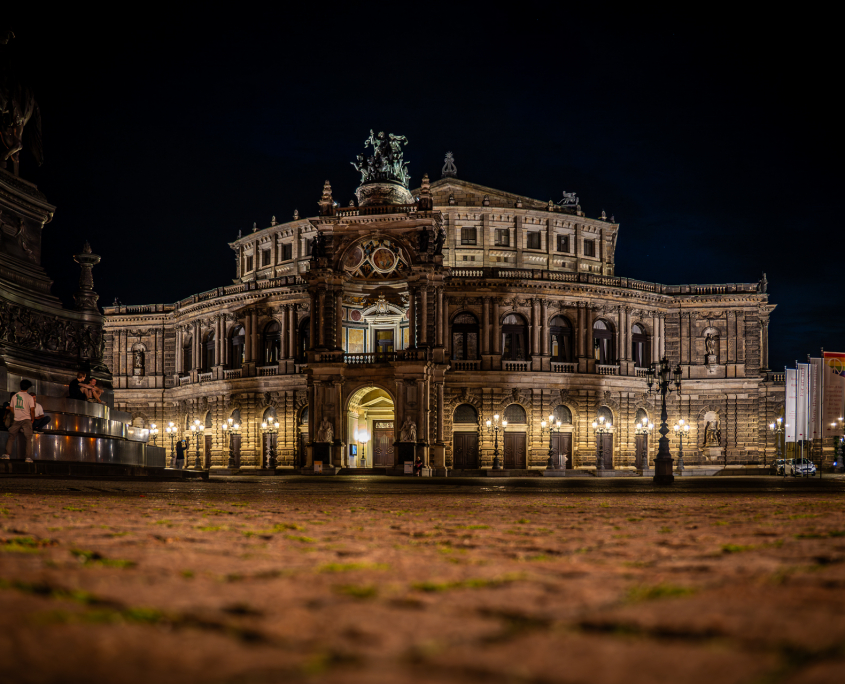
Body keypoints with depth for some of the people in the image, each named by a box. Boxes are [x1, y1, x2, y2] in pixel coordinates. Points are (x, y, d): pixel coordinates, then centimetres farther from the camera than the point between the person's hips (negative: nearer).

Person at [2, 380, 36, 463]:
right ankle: (28, 457, -6)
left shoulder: (14, 396, 9)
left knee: (11, 437, 11)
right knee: (28, 439, 1)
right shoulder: (29, 397, -5)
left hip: (16, 420, 3)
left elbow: (12, 409, 15)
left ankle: (6, 454, 0)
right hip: (26, 420, -3)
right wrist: (32, 420, 5)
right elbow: (32, 410, -8)